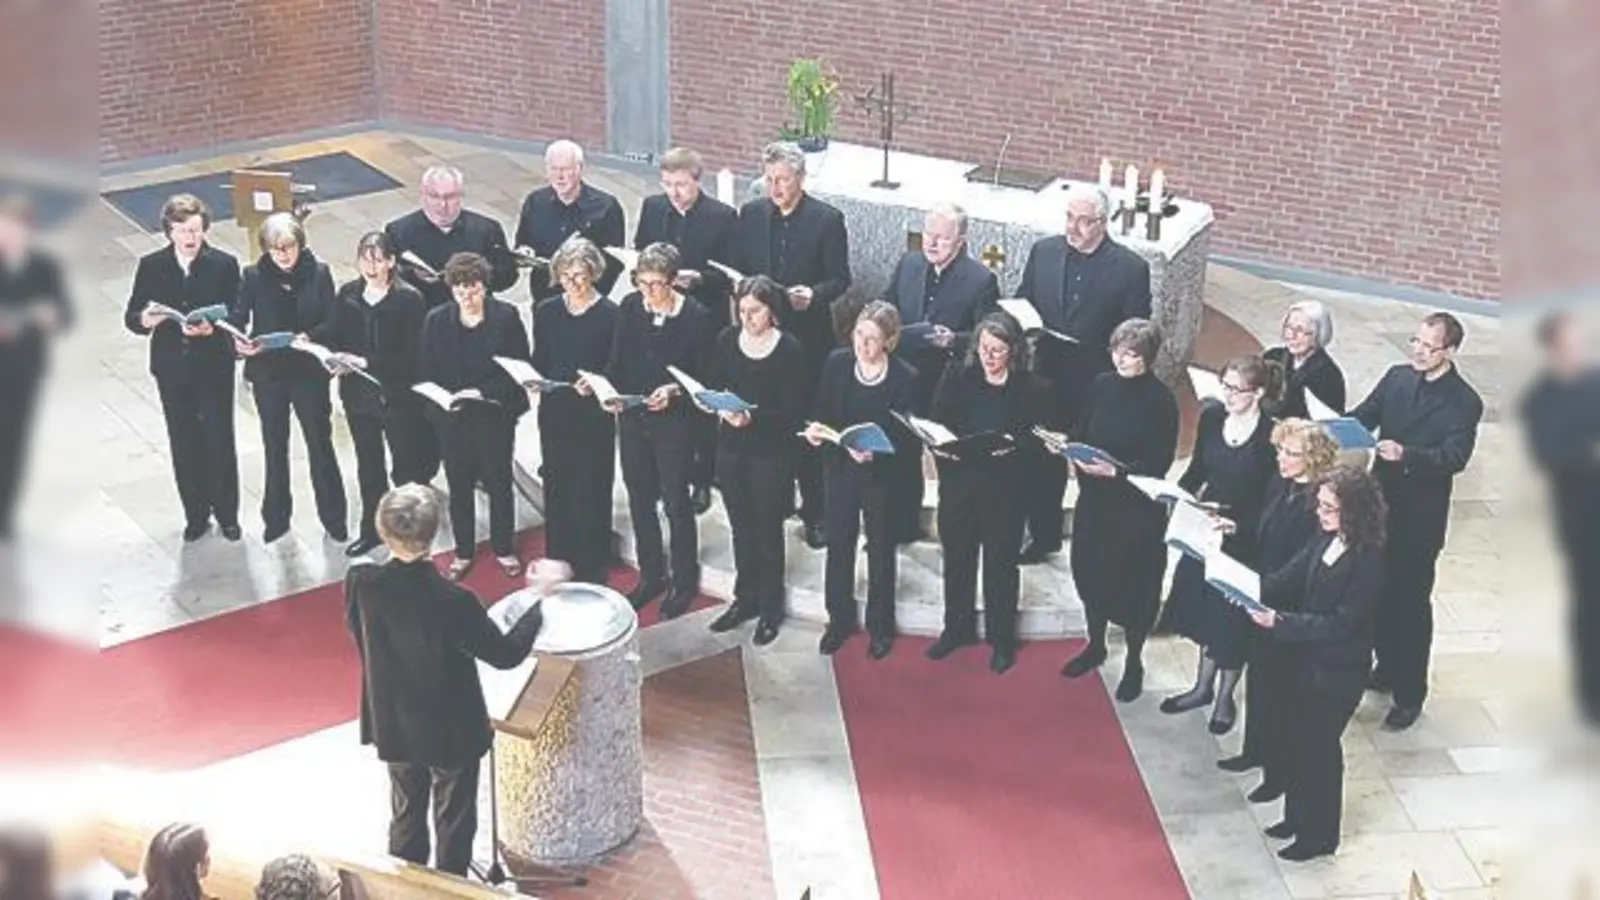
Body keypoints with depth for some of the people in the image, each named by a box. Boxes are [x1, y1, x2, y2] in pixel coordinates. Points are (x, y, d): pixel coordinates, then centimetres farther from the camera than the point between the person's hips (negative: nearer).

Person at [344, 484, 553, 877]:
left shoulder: (360, 582, -20)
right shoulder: (453, 601, -33)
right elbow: (507, 654, -21)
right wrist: (539, 598, -12)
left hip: (393, 727, 4)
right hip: (452, 732, -4)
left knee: (406, 819, 25)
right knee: (454, 825, 18)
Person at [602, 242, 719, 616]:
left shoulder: (697, 317, -14)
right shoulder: (630, 308, -1)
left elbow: (703, 377, -9)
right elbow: (616, 362, 5)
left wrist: (674, 391, -26)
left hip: (674, 422, -4)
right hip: (632, 419, 5)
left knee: (675, 503, 6)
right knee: (640, 500, 15)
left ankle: (684, 582, 23)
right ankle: (651, 576, 32)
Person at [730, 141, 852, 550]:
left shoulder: (827, 220, -6)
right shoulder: (750, 214, 5)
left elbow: (840, 279, -5)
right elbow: (737, 268, 10)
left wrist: (813, 294, -24)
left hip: (808, 337, -3)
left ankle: (815, 513, 13)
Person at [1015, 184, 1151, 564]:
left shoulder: (1130, 267, -10)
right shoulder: (1042, 252, 1)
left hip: (1098, 389, -4)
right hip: (1046, 378, 4)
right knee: (1044, 463, 18)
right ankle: (1042, 536, 36)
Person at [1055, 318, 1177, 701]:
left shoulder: (1161, 401, -15)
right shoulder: (1101, 385, -1)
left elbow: (1160, 464, -15)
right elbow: (1082, 435, 7)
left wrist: (1117, 472, -26)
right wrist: (1076, 453, -13)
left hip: (1138, 507, -5)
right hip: (1094, 499, 5)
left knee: (1134, 581, 7)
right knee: (1090, 570, 15)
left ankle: (1134, 663, 25)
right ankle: (1095, 646, 38)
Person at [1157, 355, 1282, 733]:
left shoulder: (1272, 435, -21)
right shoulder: (1211, 416, -5)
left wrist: (1235, 521, -27)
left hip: (1246, 538, -5)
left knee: (1232, 617, 9)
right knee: (1204, 607, 19)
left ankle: (1225, 697, 30)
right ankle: (1203, 686, 39)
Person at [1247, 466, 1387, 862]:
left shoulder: (1368, 561, -24)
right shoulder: (1324, 542, -3)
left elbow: (1342, 623, -25)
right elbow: (1286, 580, 1)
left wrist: (1281, 622, -30)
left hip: (1338, 669, -7)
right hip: (1305, 658, 7)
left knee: (1319, 746, 8)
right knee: (1299, 739, 20)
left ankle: (1320, 835, 27)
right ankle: (1297, 816, 40)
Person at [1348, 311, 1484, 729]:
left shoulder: (1464, 402, -12)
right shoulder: (1397, 377, 4)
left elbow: (1455, 457, -22)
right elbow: (1364, 415, 5)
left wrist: (1406, 454, -38)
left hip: (1420, 517, -5)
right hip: (1382, 505, 5)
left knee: (1412, 601, 2)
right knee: (1381, 592, 18)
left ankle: (1410, 694, 13)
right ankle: (1387, 668, 38)